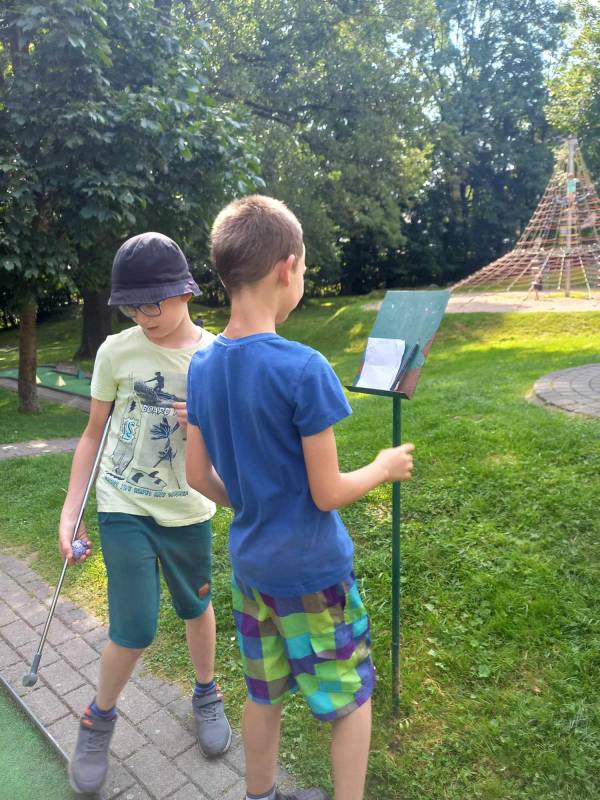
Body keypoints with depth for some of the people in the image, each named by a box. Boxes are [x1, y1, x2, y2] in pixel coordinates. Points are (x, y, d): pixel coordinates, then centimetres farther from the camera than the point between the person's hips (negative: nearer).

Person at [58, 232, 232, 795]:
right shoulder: (116, 352, -8)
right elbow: (93, 434, 1)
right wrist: (70, 511, -2)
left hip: (188, 510, 1)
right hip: (124, 507, -1)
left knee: (195, 606, 18)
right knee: (134, 629, -1)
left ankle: (206, 694, 46)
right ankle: (99, 719, 30)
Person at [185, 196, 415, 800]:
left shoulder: (202, 367, -5)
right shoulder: (302, 369, -26)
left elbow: (199, 477, 1)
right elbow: (327, 494, -19)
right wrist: (384, 469, -2)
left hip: (249, 563, 6)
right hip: (312, 569, -6)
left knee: (264, 693, 26)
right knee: (350, 700, 18)